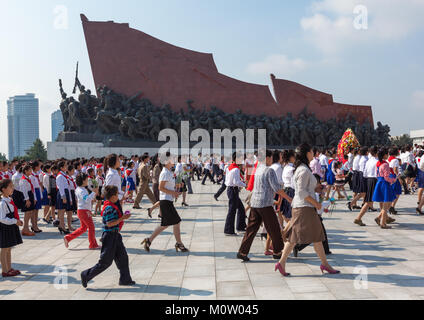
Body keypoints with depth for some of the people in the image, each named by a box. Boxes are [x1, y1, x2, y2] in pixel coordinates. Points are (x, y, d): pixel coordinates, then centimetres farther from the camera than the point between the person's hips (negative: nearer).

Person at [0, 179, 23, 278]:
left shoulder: (9, 200, 8)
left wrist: (17, 220, 6)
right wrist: (15, 221, -22)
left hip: (11, 227, 9)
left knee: (9, 249, 18)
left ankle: (9, 268, 28)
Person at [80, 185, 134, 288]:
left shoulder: (113, 206, 10)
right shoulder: (109, 208, -20)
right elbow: (110, 223, -25)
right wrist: (122, 218, -23)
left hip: (115, 236, 10)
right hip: (110, 236, -10)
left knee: (123, 257, 11)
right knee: (106, 261, -2)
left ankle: (125, 279, 18)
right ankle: (86, 275, 11)